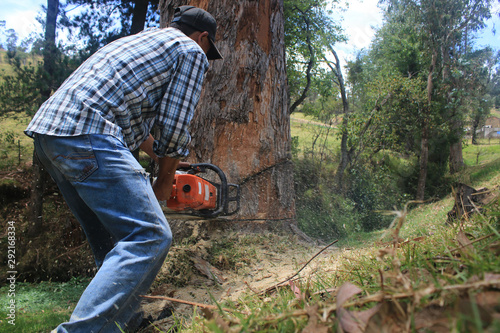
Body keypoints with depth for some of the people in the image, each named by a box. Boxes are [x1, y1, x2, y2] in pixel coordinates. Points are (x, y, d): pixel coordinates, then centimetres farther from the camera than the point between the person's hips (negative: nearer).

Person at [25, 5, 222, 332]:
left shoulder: (139, 39, 33)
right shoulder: (192, 52, 8)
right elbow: (175, 125, -1)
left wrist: (163, 157, 37)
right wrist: (166, 179, 13)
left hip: (47, 129, 10)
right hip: (88, 136, -10)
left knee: (111, 237, 16)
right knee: (151, 236, -12)